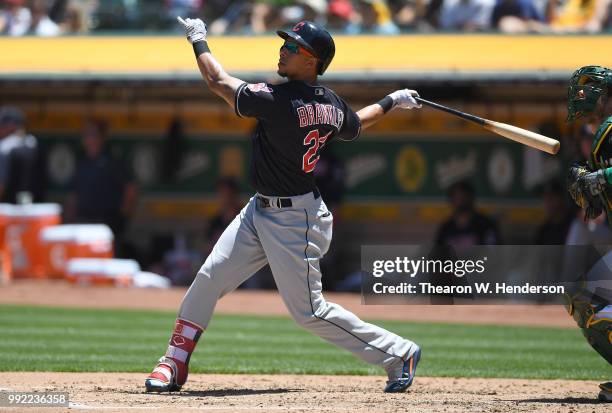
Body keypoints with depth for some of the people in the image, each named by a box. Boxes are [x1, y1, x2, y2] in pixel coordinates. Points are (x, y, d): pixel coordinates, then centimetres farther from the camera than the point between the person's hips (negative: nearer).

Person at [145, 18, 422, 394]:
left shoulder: (278, 100, -25)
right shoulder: (332, 104, 0)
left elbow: (218, 82, -16)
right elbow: (355, 125, 21)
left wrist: (198, 40, 1)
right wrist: (392, 101, 39)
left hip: (294, 219, -9)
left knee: (309, 311, -2)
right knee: (209, 278, 4)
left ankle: (399, 352, 10)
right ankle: (175, 364, 10)